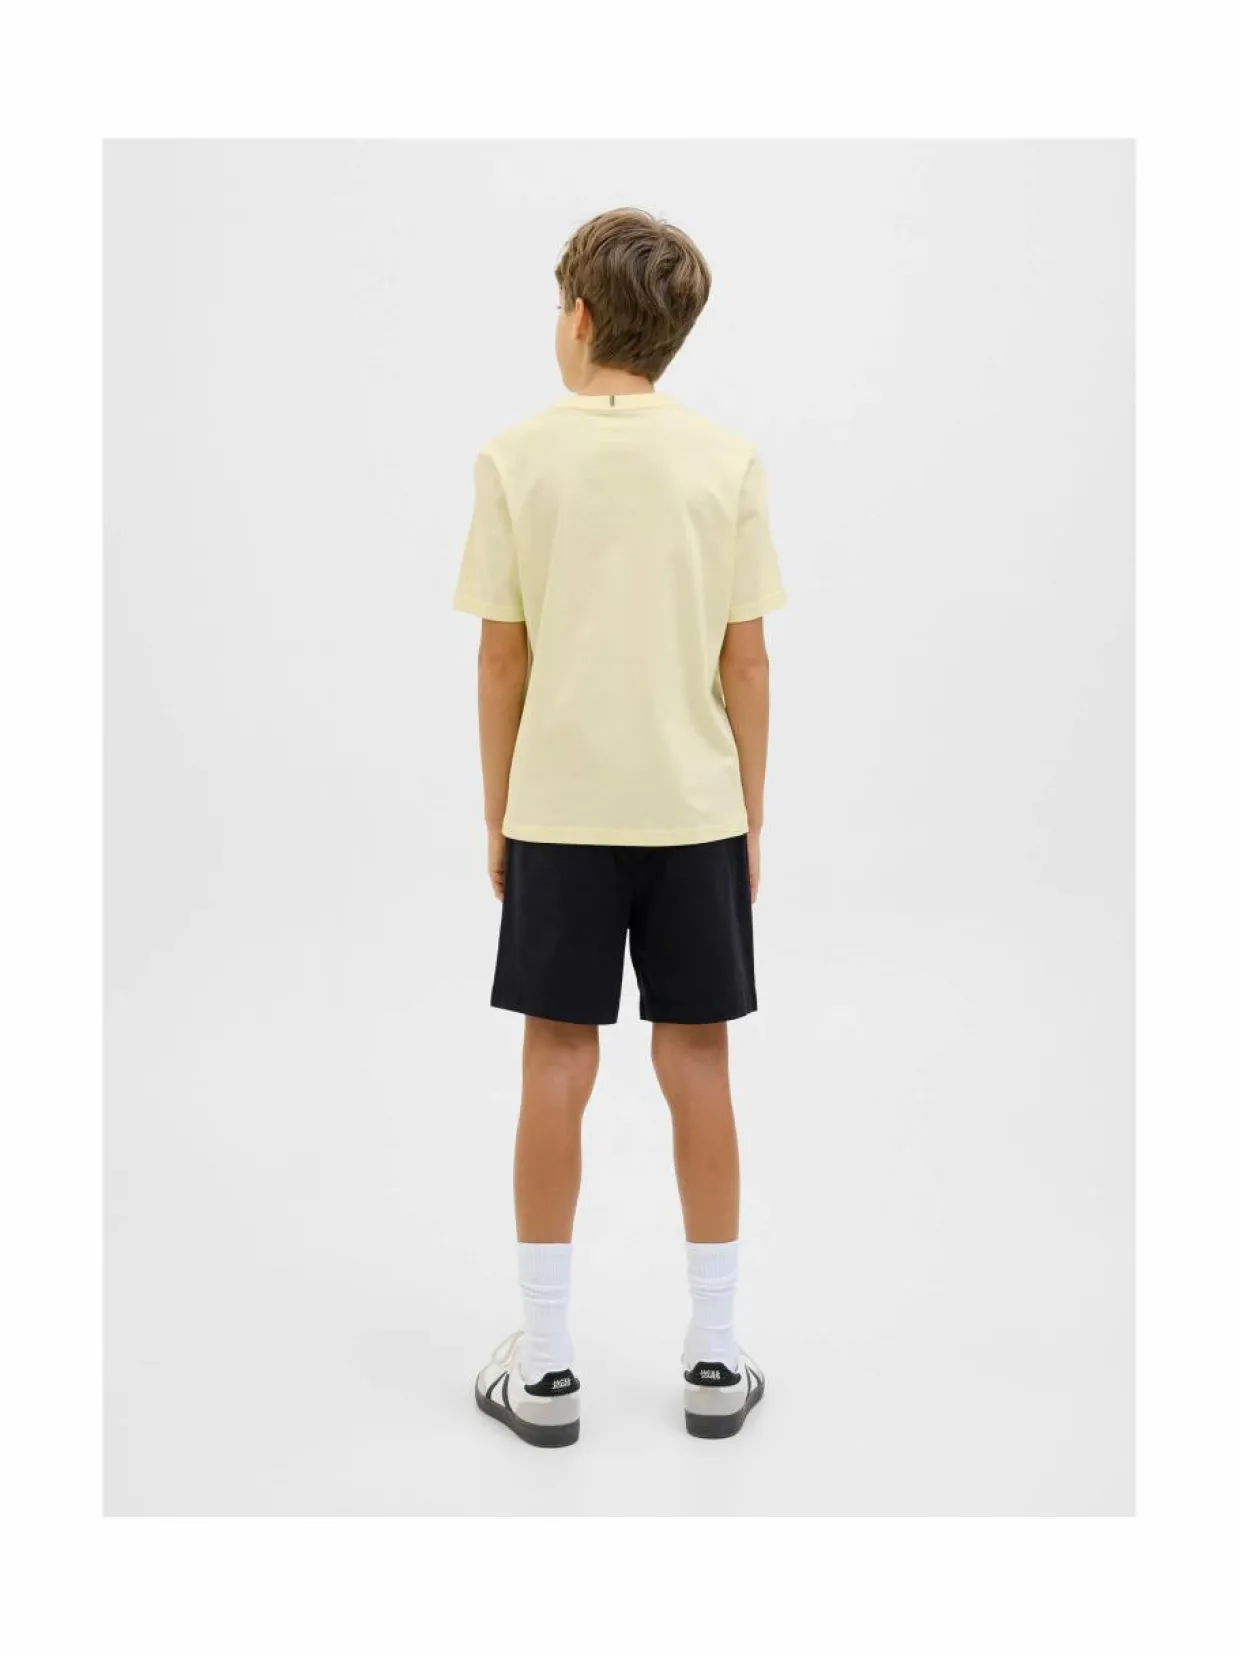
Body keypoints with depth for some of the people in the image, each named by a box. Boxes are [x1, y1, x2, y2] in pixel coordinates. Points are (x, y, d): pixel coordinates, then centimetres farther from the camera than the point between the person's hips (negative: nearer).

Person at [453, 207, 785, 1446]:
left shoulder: (516, 459, -4)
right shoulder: (727, 463, 0)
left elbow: (502, 657, -3)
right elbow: (746, 658, -1)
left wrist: (496, 816, 7)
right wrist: (751, 815, 9)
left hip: (558, 812, -1)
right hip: (695, 810, 1)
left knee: (556, 1070, 6)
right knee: (697, 1069, 8)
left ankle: (543, 1369, 16)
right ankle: (715, 1360, 19)